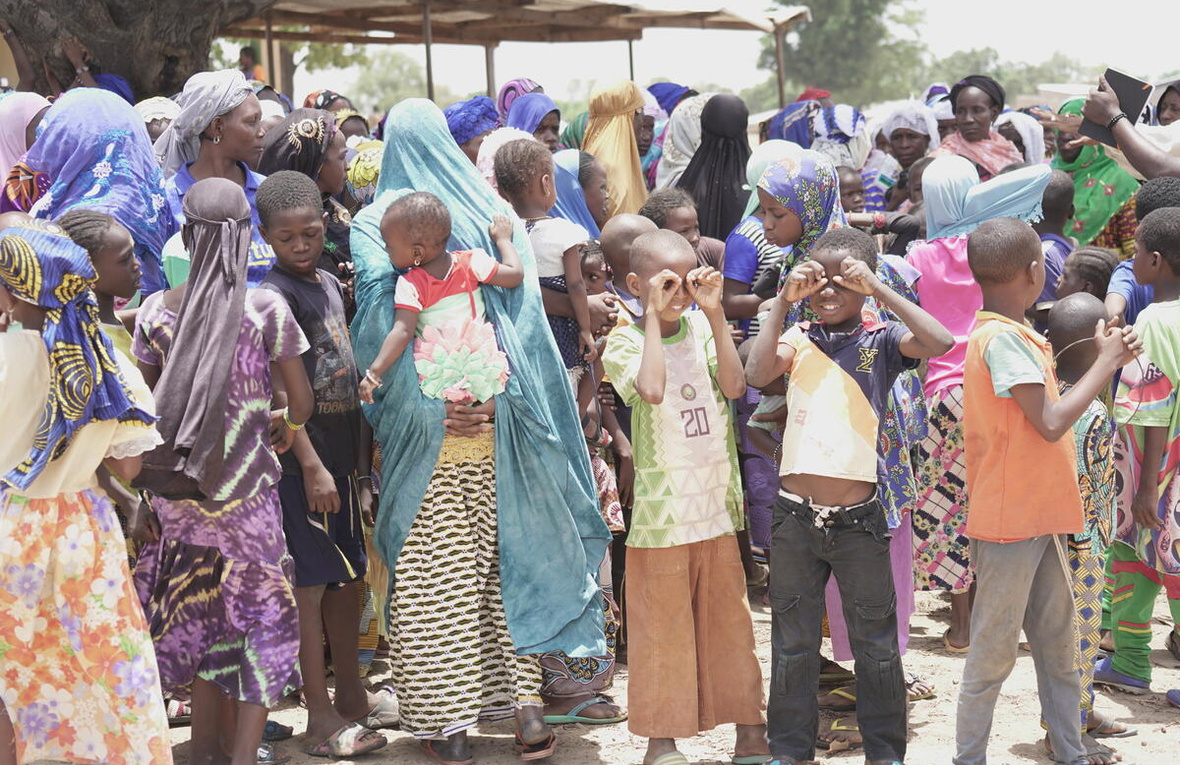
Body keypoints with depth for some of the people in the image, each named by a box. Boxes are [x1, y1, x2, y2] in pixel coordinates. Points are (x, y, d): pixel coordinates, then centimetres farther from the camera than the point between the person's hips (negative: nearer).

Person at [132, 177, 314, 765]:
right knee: (259, 613, 6)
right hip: (245, 487, -3)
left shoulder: (156, 311, -1)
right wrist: (281, 424, 16)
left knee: (200, 610, 15)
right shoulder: (266, 308, -8)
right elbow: (301, 403, -4)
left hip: (176, 490, 3)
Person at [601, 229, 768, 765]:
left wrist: (715, 313, -13)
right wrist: (654, 314, -21)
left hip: (717, 505, 4)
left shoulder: (703, 328, 4)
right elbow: (651, 390, -28)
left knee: (730, 619, 12)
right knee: (663, 626, 5)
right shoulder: (626, 340, -7)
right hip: (661, 512, -4)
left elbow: (734, 386, -12)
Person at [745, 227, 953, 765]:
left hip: (858, 517, -1)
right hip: (795, 517, 2)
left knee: (875, 643, 10)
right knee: (792, 641, 13)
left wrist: (877, 288, -17)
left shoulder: (881, 341, -1)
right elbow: (756, 373, -15)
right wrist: (783, 301, -14)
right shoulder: (798, 339, 4)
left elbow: (939, 343, -19)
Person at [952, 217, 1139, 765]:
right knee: (994, 653, 0)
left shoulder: (1013, 337, 12)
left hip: (1040, 519, 9)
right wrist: (1106, 363, -15)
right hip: (1008, 522, -9)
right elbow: (1052, 423, -23)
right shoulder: (1002, 339, -18)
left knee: (1058, 648, 14)